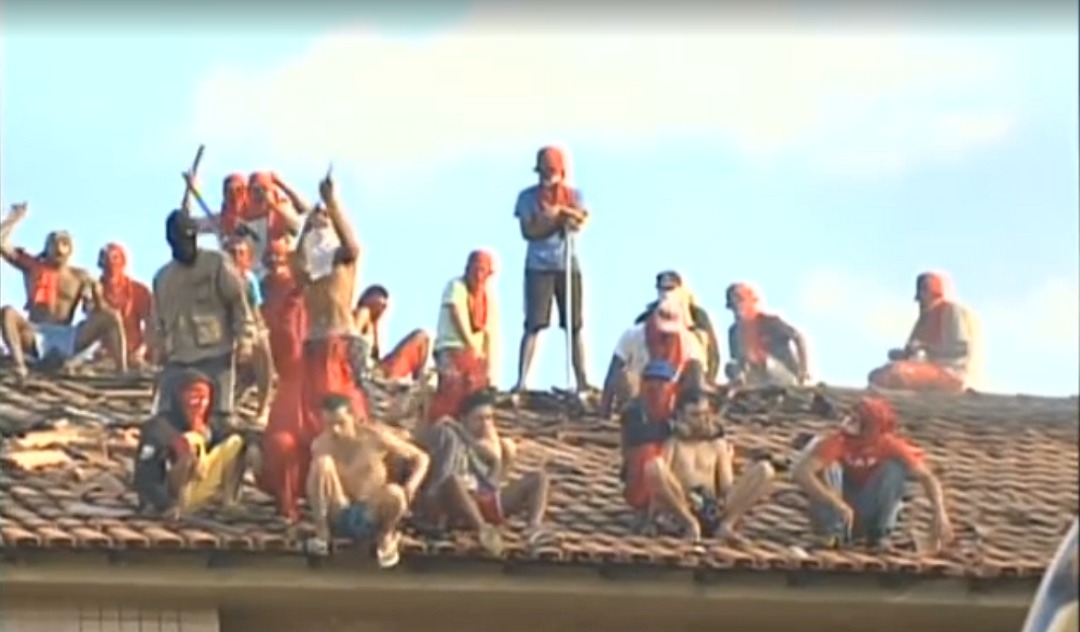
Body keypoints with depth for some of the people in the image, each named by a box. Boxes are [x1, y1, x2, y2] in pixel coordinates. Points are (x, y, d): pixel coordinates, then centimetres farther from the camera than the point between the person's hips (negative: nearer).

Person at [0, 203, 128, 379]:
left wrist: (95, 292, -10)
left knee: (111, 316, -17)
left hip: (66, 339, 1)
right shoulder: (32, 266, 11)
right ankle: (19, 365, -51)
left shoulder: (80, 276, 12)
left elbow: (95, 313, 9)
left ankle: (122, 372, -32)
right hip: (35, 337, -1)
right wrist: (15, 218, 8)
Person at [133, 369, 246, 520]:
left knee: (235, 443, 0)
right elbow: (144, 478, -23)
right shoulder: (159, 427, -19)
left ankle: (229, 501, -5)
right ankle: (179, 507, -27)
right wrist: (166, 505, -30)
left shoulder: (203, 427, 4)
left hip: (195, 498, 7)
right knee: (191, 441, -30)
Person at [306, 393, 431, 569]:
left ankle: (386, 537, -1)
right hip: (339, 518, 1)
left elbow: (421, 458, -4)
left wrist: (411, 487, -22)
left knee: (394, 494, -37)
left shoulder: (375, 437, -12)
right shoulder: (321, 445, -9)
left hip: (372, 515, -1)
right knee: (322, 462, -24)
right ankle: (322, 534, -12)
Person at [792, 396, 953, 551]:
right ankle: (830, 532, -12)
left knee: (895, 468, -24)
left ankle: (879, 533, -8)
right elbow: (800, 472, -38)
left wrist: (940, 515, -36)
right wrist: (838, 504, -45)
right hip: (838, 511, -1)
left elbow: (926, 476, -21)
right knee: (828, 466, -29)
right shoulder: (838, 441, -28)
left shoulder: (890, 445, -22)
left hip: (868, 511, 1)